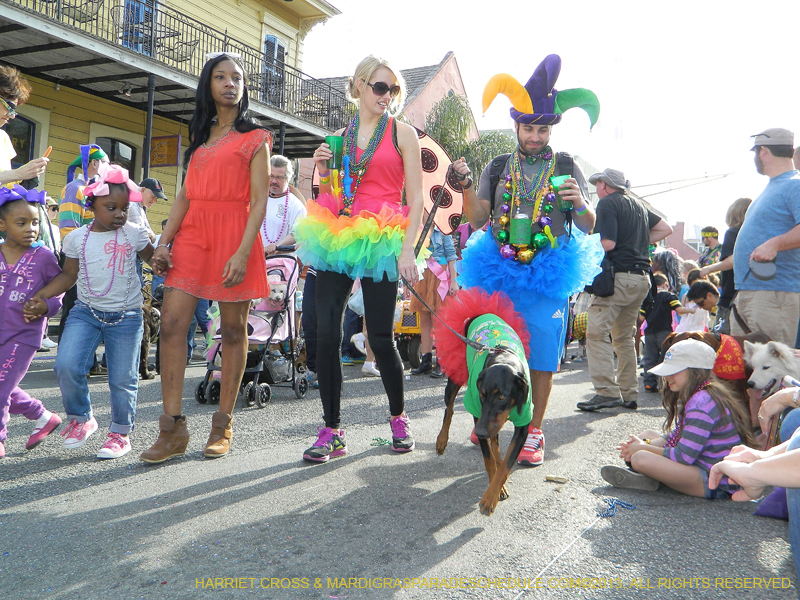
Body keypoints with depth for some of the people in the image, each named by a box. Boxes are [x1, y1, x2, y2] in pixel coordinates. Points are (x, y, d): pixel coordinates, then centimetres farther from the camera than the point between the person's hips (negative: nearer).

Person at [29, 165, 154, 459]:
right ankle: (81, 419, 12)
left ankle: (121, 433, 23)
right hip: (86, 312, 1)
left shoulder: (134, 234, -2)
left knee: (123, 379, 2)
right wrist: (41, 295, -1)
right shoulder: (77, 238, 2)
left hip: (126, 316, -1)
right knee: (66, 366, -15)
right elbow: (68, 275, 11)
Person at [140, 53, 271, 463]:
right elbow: (186, 194, 17)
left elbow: (259, 200, -5)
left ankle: (223, 426, 11)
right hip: (192, 234, 5)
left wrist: (243, 252, -17)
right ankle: (173, 429, -2)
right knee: (171, 323, -7)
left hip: (233, 236, -5)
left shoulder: (254, 138, 6)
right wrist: (164, 241, 4)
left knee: (233, 329, 0)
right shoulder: (200, 136, 22)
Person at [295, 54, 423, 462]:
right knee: (326, 334, -4)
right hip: (337, 239, 4)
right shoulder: (339, 136, 15)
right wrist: (322, 171, 1)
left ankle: (398, 417, 22)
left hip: (378, 243, -3)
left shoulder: (402, 132, 5)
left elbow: (415, 199, 0)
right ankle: (332, 431, 6)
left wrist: (407, 250, -12)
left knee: (380, 336, -3)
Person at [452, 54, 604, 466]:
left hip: (548, 275, -1)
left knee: (541, 355, 1)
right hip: (500, 273, 2)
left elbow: (589, 227, 5)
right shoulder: (497, 168, 10)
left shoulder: (566, 168, 6)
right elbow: (477, 220, 7)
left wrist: (580, 204, -16)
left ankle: (534, 432, 14)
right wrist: (466, 186, -9)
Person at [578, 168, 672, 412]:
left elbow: (607, 243, -16)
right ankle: (629, 394, 17)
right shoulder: (639, 205, 20)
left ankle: (607, 392, -16)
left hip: (620, 275, -8)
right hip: (642, 277, 9)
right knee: (624, 336, 15)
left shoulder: (607, 203, -5)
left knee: (597, 332, -9)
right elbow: (666, 229, 28)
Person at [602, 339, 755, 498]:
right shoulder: (698, 397, 12)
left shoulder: (702, 403, -22)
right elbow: (676, 437, 18)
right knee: (647, 434, 21)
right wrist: (645, 444, 0)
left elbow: (684, 456, -23)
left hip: (718, 483, -11)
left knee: (641, 459, -29)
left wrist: (643, 448, -9)